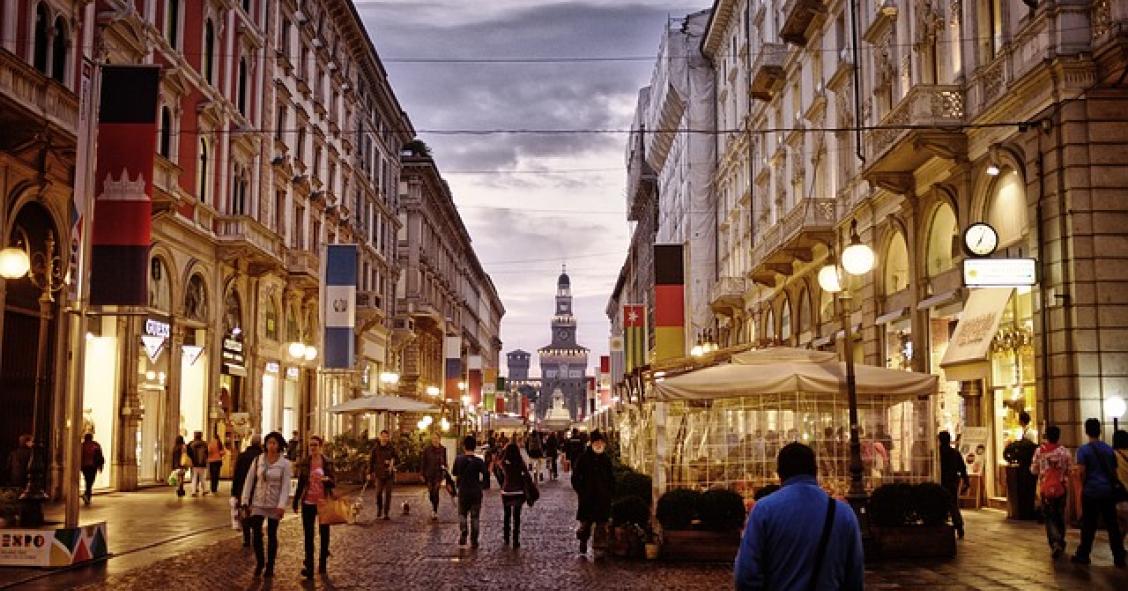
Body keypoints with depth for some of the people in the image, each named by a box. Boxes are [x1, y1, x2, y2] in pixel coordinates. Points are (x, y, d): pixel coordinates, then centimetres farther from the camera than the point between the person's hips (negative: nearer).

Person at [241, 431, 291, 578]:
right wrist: (245, 500, 0)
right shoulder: (258, 460, -1)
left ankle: (270, 566, 20)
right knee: (256, 533, -6)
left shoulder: (284, 463, -7)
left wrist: (282, 505, -19)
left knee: (272, 535, 7)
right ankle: (259, 562, 16)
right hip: (258, 502, 1)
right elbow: (249, 480, 4)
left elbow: (286, 486, -10)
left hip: (274, 504, -1)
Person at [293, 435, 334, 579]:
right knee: (308, 535, 0)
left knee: (324, 532, 7)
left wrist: (326, 479, -23)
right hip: (308, 503, 0)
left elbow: (333, 483, -1)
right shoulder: (304, 462, 2)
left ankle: (322, 563, 19)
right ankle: (309, 565, 3)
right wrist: (295, 501, 7)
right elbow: (300, 483, 7)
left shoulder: (328, 462, -1)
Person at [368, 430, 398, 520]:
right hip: (379, 474, -1)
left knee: (388, 494, 1)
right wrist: (370, 472, 0)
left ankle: (386, 513, 8)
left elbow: (397, 460, 8)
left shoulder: (391, 448, 4)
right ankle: (379, 509, 20)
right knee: (378, 493, -4)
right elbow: (371, 461, 4)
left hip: (389, 474, 1)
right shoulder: (375, 448, 2)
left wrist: (392, 462, -14)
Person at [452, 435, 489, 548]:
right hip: (476, 492, -1)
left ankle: (463, 536, 0)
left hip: (463, 492, 1)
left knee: (462, 514, 18)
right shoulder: (479, 461, -11)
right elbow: (486, 475, -14)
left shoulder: (459, 460, -6)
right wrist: (481, 483, 4)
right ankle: (474, 541, 11)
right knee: (474, 517, 9)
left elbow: (455, 473, 4)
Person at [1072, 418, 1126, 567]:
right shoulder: (1109, 449, 7)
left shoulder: (1083, 450, -7)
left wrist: (1084, 486, 4)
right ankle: (1119, 558, 9)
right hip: (1108, 491, 3)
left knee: (1089, 525, 3)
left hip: (1091, 491, -3)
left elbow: (1082, 472, -13)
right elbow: (1114, 471, 12)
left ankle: (1083, 555, 11)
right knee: (1112, 525, 7)